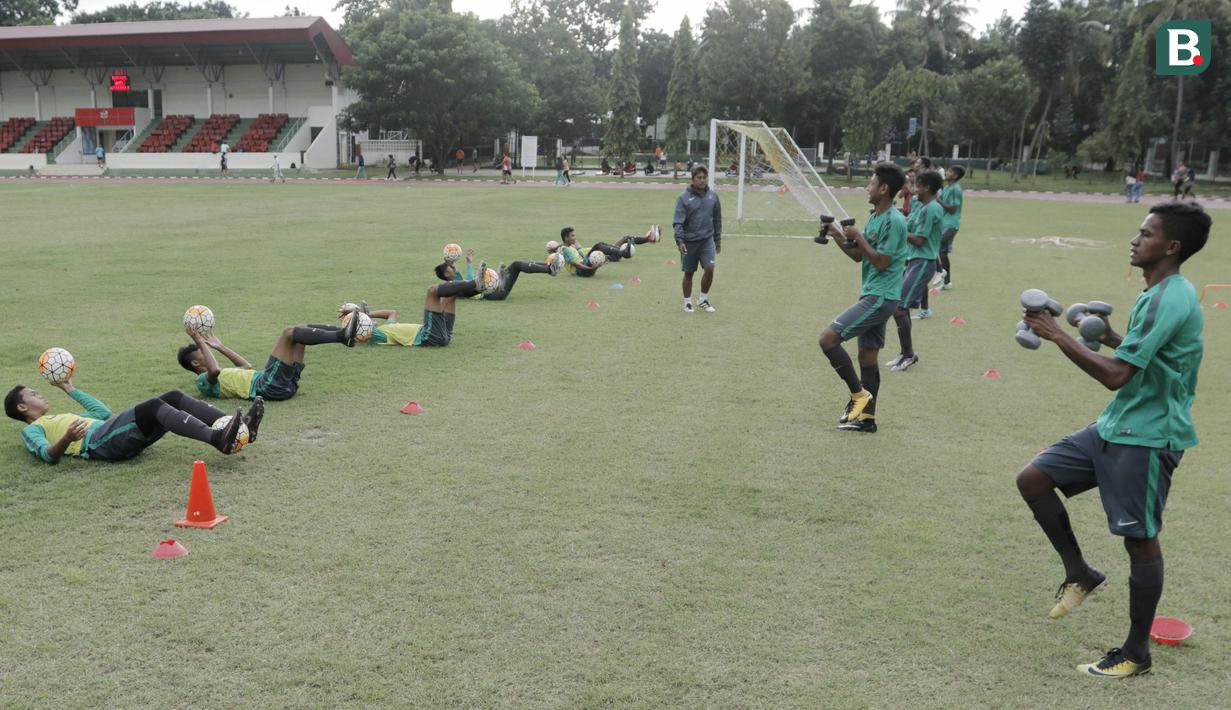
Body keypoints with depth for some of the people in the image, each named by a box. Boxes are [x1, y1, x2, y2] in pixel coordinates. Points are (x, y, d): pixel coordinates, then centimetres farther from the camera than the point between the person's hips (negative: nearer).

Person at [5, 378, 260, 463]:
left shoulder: (60, 419, 40)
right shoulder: (32, 430, 17)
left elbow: (102, 412, 44)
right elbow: (48, 455, -3)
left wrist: (70, 388, 48)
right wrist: (67, 438, -25)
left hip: (122, 439, 8)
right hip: (98, 443, -8)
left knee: (174, 397, -12)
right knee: (153, 406, -31)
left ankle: (241, 426, -28)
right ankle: (218, 439, -50)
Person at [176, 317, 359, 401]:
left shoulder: (221, 377, 30)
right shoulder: (204, 381, 4)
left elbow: (246, 366, 43)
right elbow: (214, 370, -20)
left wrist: (219, 346, 42)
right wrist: (200, 343, -13)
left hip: (286, 384, 10)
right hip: (269, 386, -10)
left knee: (302, 330, 8)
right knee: (289, 333, -17)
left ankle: (343, 333, -7)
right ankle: (341, 336, -27)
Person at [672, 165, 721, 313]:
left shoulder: (713, 196, 5)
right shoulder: (684, 198, -7)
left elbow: (717, 220, 13)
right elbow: (678, 221, -11)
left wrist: (718, 240, 14)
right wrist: (680, 240, -21)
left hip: (707, 239, 2)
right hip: (689, 241, -2)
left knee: (709, 268, -11)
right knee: (689, 273, 6)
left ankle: (704, 300, 9)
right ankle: (687, 302, 22)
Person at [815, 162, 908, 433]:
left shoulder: (893, 220, -17)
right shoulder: (875, 217, 13)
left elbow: (880, 262, -22)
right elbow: (858, 256, 18)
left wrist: (858, 237, -14)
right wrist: (838, 236, 6)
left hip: (880, 298, -10)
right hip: (874, 296, 10)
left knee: (828, 338, -14)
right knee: (867, 356, 12)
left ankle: (859, 393, -3)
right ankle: (867, 417, 18)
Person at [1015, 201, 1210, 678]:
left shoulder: (1170, 299, -21)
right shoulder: (1160, 293, 11)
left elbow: (1116, 375, -27)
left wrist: (1057, 335, -21)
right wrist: (1113, 338, 11)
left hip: (1147, 436, -10)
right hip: (1116, 425, 10)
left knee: (1141, 540, 2)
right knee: (1032, 480, 4)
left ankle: (1136, 654, 16)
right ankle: (1080, 575, 17)